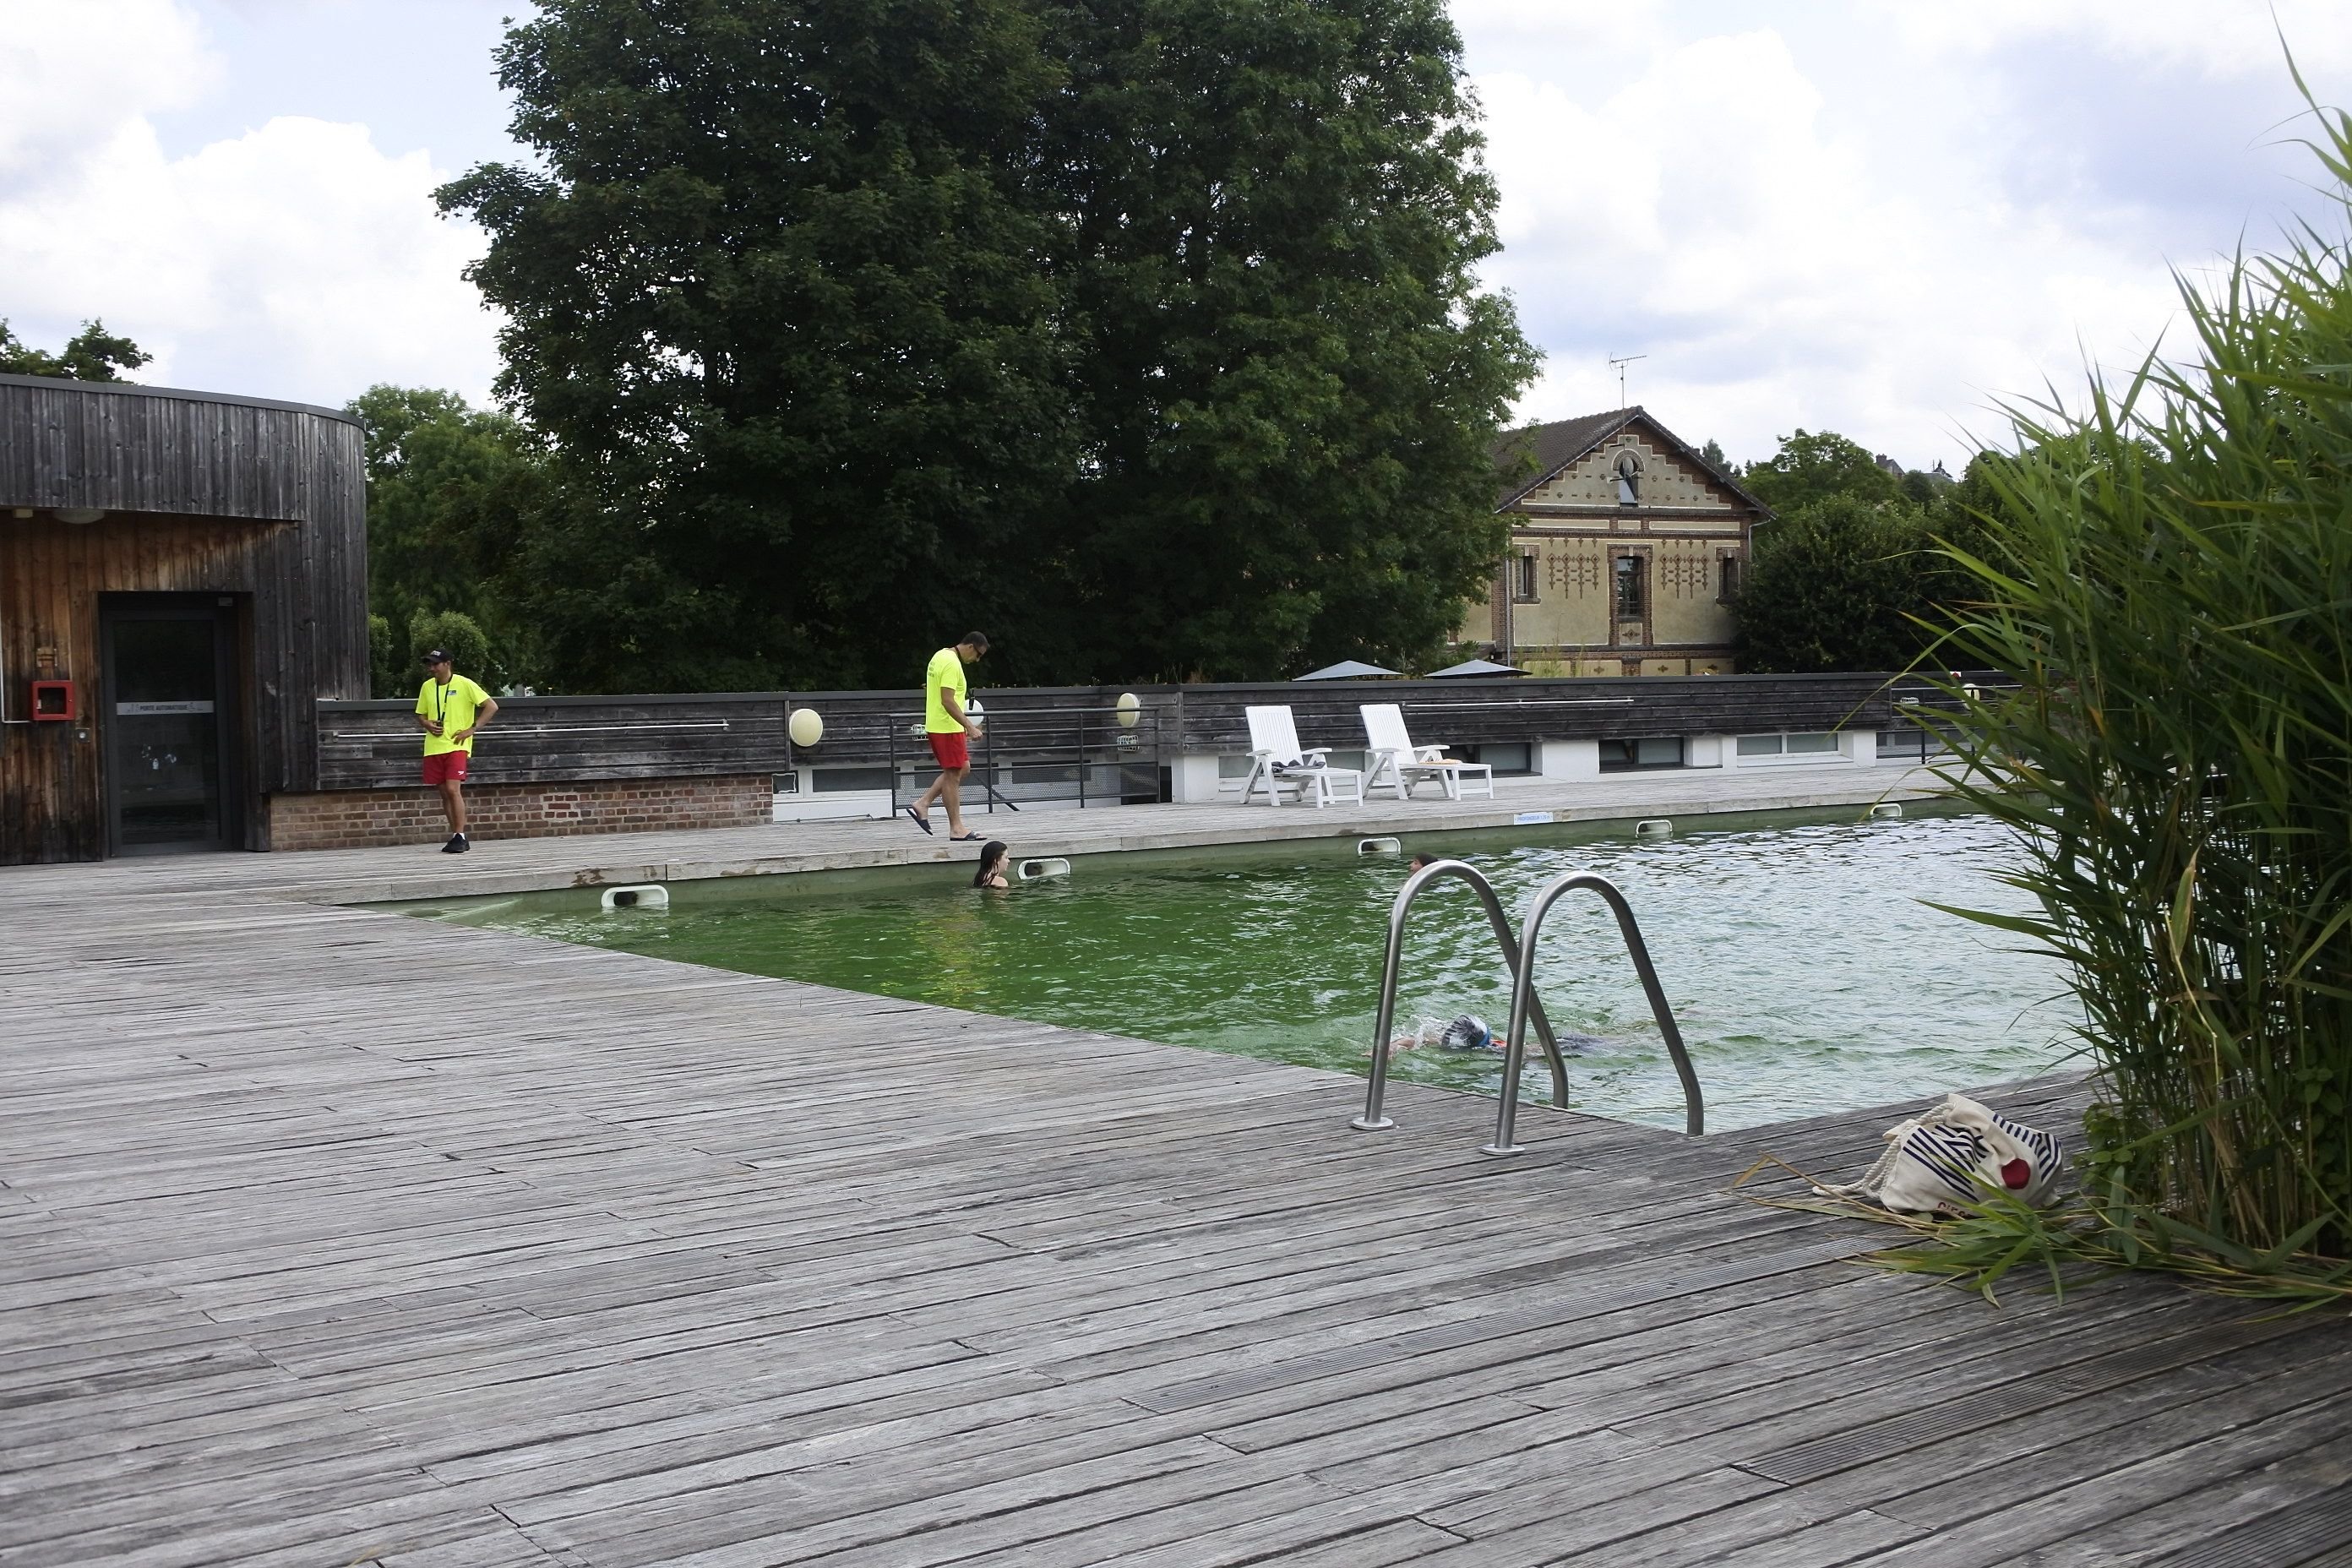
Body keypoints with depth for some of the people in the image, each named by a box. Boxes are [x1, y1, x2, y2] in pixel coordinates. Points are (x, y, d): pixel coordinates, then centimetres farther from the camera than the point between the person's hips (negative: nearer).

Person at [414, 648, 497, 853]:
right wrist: (428, 725, -4)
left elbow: (492, 706, -6)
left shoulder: (464, 684, -5)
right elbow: (421, 716, 20)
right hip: (433, 747, 6)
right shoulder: (427, 687, 11)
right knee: (444, 793, 7)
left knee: (453, 789, -17)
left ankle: (460, 837, -12)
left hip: (457, 746, -6)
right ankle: (456, 836, 15)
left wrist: (472, 729, -10)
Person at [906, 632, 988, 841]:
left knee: (962, 768, 16)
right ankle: (956, 829, 1)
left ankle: (922, 804, 14)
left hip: (936, 725, 10)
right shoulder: (952, 663, -18)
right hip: (947, 728, -10)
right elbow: (947, 700, -24)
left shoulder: (941, 655, 13)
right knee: (953, 776, -4)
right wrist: (969, 726, -24)